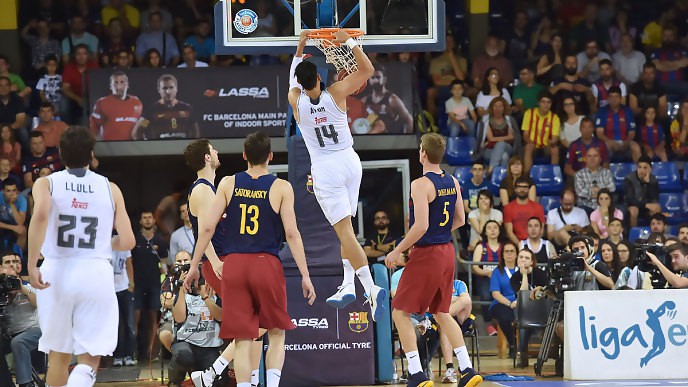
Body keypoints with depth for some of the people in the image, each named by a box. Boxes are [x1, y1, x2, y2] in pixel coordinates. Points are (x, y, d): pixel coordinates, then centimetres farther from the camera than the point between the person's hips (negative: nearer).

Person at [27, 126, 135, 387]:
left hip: (57, 271, 1)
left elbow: (40, 215, -19)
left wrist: (32, 265, -16)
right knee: (89, 359, 2)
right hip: (97, 274, -1)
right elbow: (127, 242, 3)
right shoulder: (110, 189, 7)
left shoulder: (46, 184, 3)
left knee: (58, 355, 17)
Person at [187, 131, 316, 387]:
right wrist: (305, 275, -2)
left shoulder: (228, 184, 4)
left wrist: (194, 267, 9)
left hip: (234, 263, 2)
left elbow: (207, 227, 1)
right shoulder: (281, 188, -1)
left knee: (242, 339, 3)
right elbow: (291, 234, -6)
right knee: (276, 333, 13)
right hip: (267, 264, -1)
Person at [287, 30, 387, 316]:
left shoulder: (296, 101, -6)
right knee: (345, 227, 19)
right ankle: (348, 286, 17)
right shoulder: (336, 94, -7)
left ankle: (372, 289, -23)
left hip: (325, 169, -3)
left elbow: (293, 80, 18)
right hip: (349, 161, 3)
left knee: (344, 231, -10)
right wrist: (349, 43, 8)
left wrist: (300, 47, 25)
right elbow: (367, 69, 4)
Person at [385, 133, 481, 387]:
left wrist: (398, 251, -14)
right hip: (447, 251, 8)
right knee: (442, 313, 18)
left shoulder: (421, 184, -17)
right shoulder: (452, 182, 6)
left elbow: (421, 225, -23)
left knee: (401, 313, 1)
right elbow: (460, 220, 15)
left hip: (426, 254, -8)